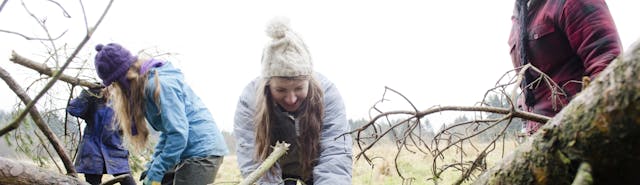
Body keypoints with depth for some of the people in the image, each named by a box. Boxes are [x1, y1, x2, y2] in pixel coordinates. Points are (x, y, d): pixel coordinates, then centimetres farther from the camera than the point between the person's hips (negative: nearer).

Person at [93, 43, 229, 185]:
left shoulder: (159, 82, -18)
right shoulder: (145, 85, 14)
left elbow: (178, 134, -22)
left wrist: (155, 173, -17)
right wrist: (152, 166, 11)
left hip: (202, 152, -10)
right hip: (189, 153, 10)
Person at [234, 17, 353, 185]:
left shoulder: (326, 93, -30)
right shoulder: (249, 100, -30)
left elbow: (335, 155, -37)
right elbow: (254, 165, -34)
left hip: (315, 167, 0)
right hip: (276, 170, 0)